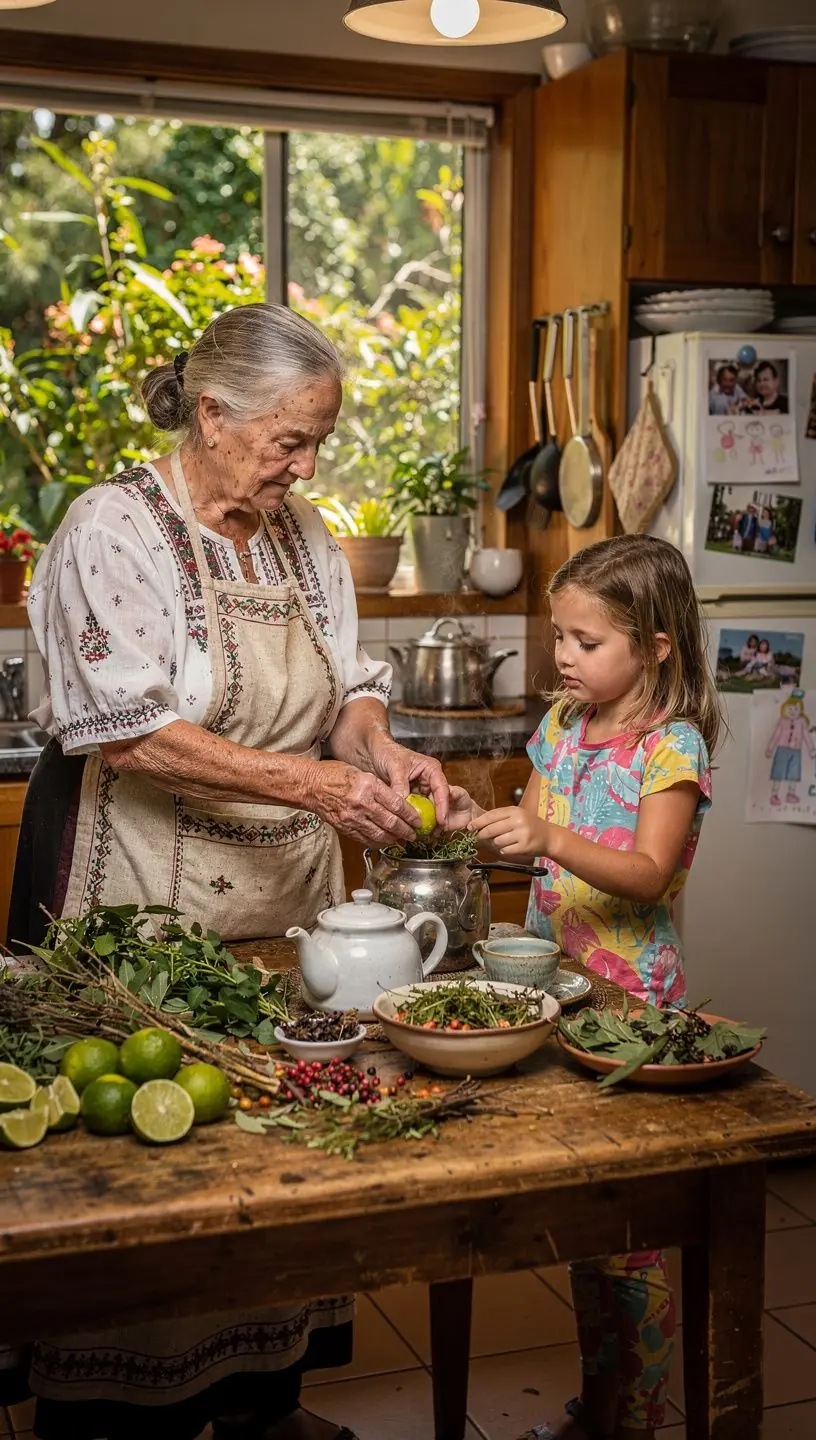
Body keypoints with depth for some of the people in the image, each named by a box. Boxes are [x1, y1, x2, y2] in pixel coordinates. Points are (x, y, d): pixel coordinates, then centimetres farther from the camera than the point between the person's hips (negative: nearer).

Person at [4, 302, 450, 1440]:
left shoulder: (302, 533, 9)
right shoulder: (115, 527, -12)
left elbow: (346, 685, 15)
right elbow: (125, 735, -19)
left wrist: (381, 751, -7)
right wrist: (304, 779, -24)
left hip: (285, 894, 7)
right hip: (144, 900, -6)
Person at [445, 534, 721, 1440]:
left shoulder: (673, 746, -14)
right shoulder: (563, 722, 7)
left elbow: (649, 874, -25)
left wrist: (553, 840, -39)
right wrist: (479, 821, -9)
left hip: (629, 997, -7)